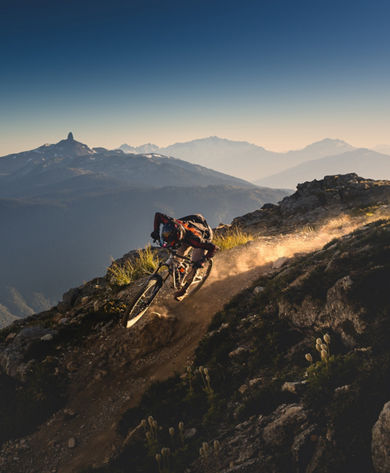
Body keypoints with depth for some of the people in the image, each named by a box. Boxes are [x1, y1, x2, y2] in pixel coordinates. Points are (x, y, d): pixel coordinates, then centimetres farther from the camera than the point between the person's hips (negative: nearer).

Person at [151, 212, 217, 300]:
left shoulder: (194, 238, -47)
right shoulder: (173, 224, -36)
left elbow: (213, 248, -38)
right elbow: (158, 215, -18)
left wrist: (202, 261, -41)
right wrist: (156, 232, -23)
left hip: (204, 237, -5)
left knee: (194, 265, -7)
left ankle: (184, 290, 13)